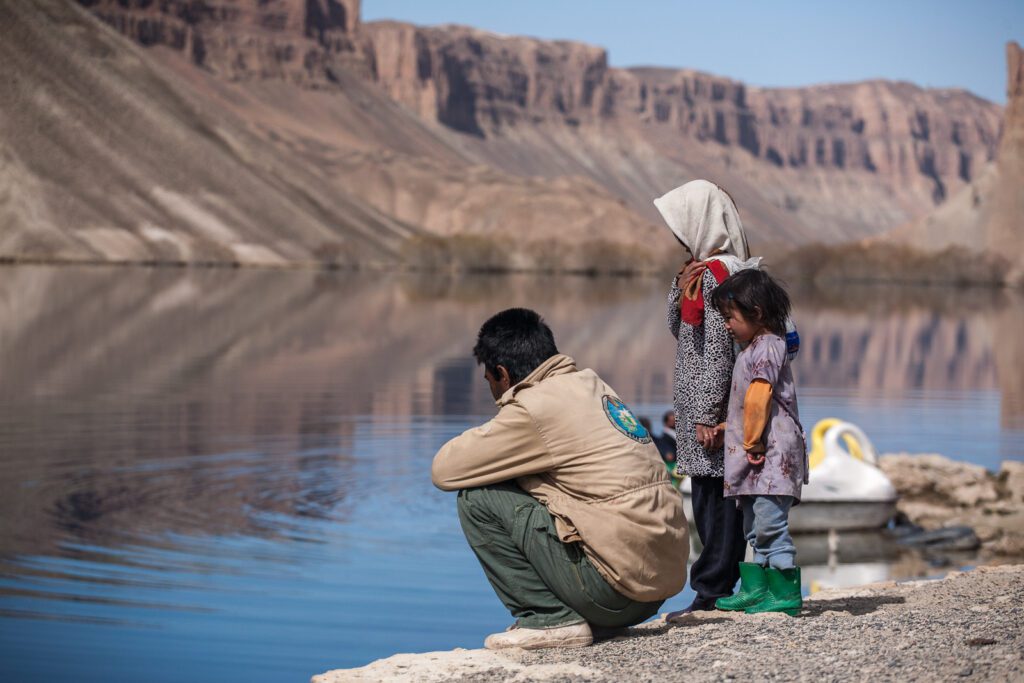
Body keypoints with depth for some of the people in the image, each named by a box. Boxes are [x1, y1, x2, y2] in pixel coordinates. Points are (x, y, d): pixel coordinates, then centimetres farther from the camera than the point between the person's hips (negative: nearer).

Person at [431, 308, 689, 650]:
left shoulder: (534, 407, -11)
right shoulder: (591, 383, 14)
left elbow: (443, 470, -6)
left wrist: (481, 440, 12)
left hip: (621, 582, -9)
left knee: (476, 499, -3)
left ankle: (552, 619, -2)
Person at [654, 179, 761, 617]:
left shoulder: (715, 274, -15)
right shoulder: (701, 271, 14)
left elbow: (717, 351, -18)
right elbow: (677, 327, 17)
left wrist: (707, 415, -18)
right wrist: (683, 284, 0)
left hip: (710, 407, -10)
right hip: (699, 405, 10)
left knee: (711, 498, -6)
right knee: (718, 497, 11)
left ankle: (712, 591, -3)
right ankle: (720, 588, 16)